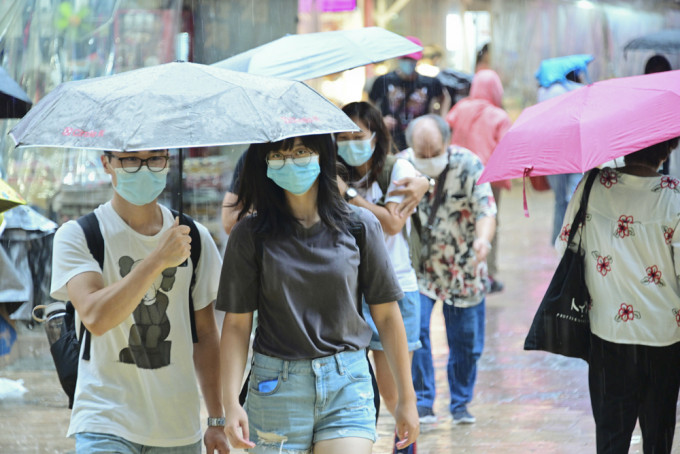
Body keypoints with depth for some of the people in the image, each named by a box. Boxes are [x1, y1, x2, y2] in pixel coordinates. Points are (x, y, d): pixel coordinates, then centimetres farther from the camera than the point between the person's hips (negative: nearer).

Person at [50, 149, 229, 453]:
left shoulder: (194, 237, 8)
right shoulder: (78, 236, -3)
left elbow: (206, 335, 13)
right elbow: (95, 317, -20)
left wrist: (217, 421, 12)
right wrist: (158, 260, -23)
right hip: (106, 423, -4)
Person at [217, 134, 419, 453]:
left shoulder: (359, 226, 3)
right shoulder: (251, 234, 2)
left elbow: (386, 315, 7)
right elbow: (236, 324, 0)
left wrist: (407, 398, 8)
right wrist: (231, 403, -10)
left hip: (348, 385, 0)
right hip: (276, 388, 0)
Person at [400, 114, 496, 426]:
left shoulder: (468, 165, -14)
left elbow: (485, 209, -21)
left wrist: (483, 239, -42)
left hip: (463, 268, 0)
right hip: (417, 265, 0)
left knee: (466, 341, 5)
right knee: (414, 331, -15)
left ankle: (461, 403, 24)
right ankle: (422, 403, -4)